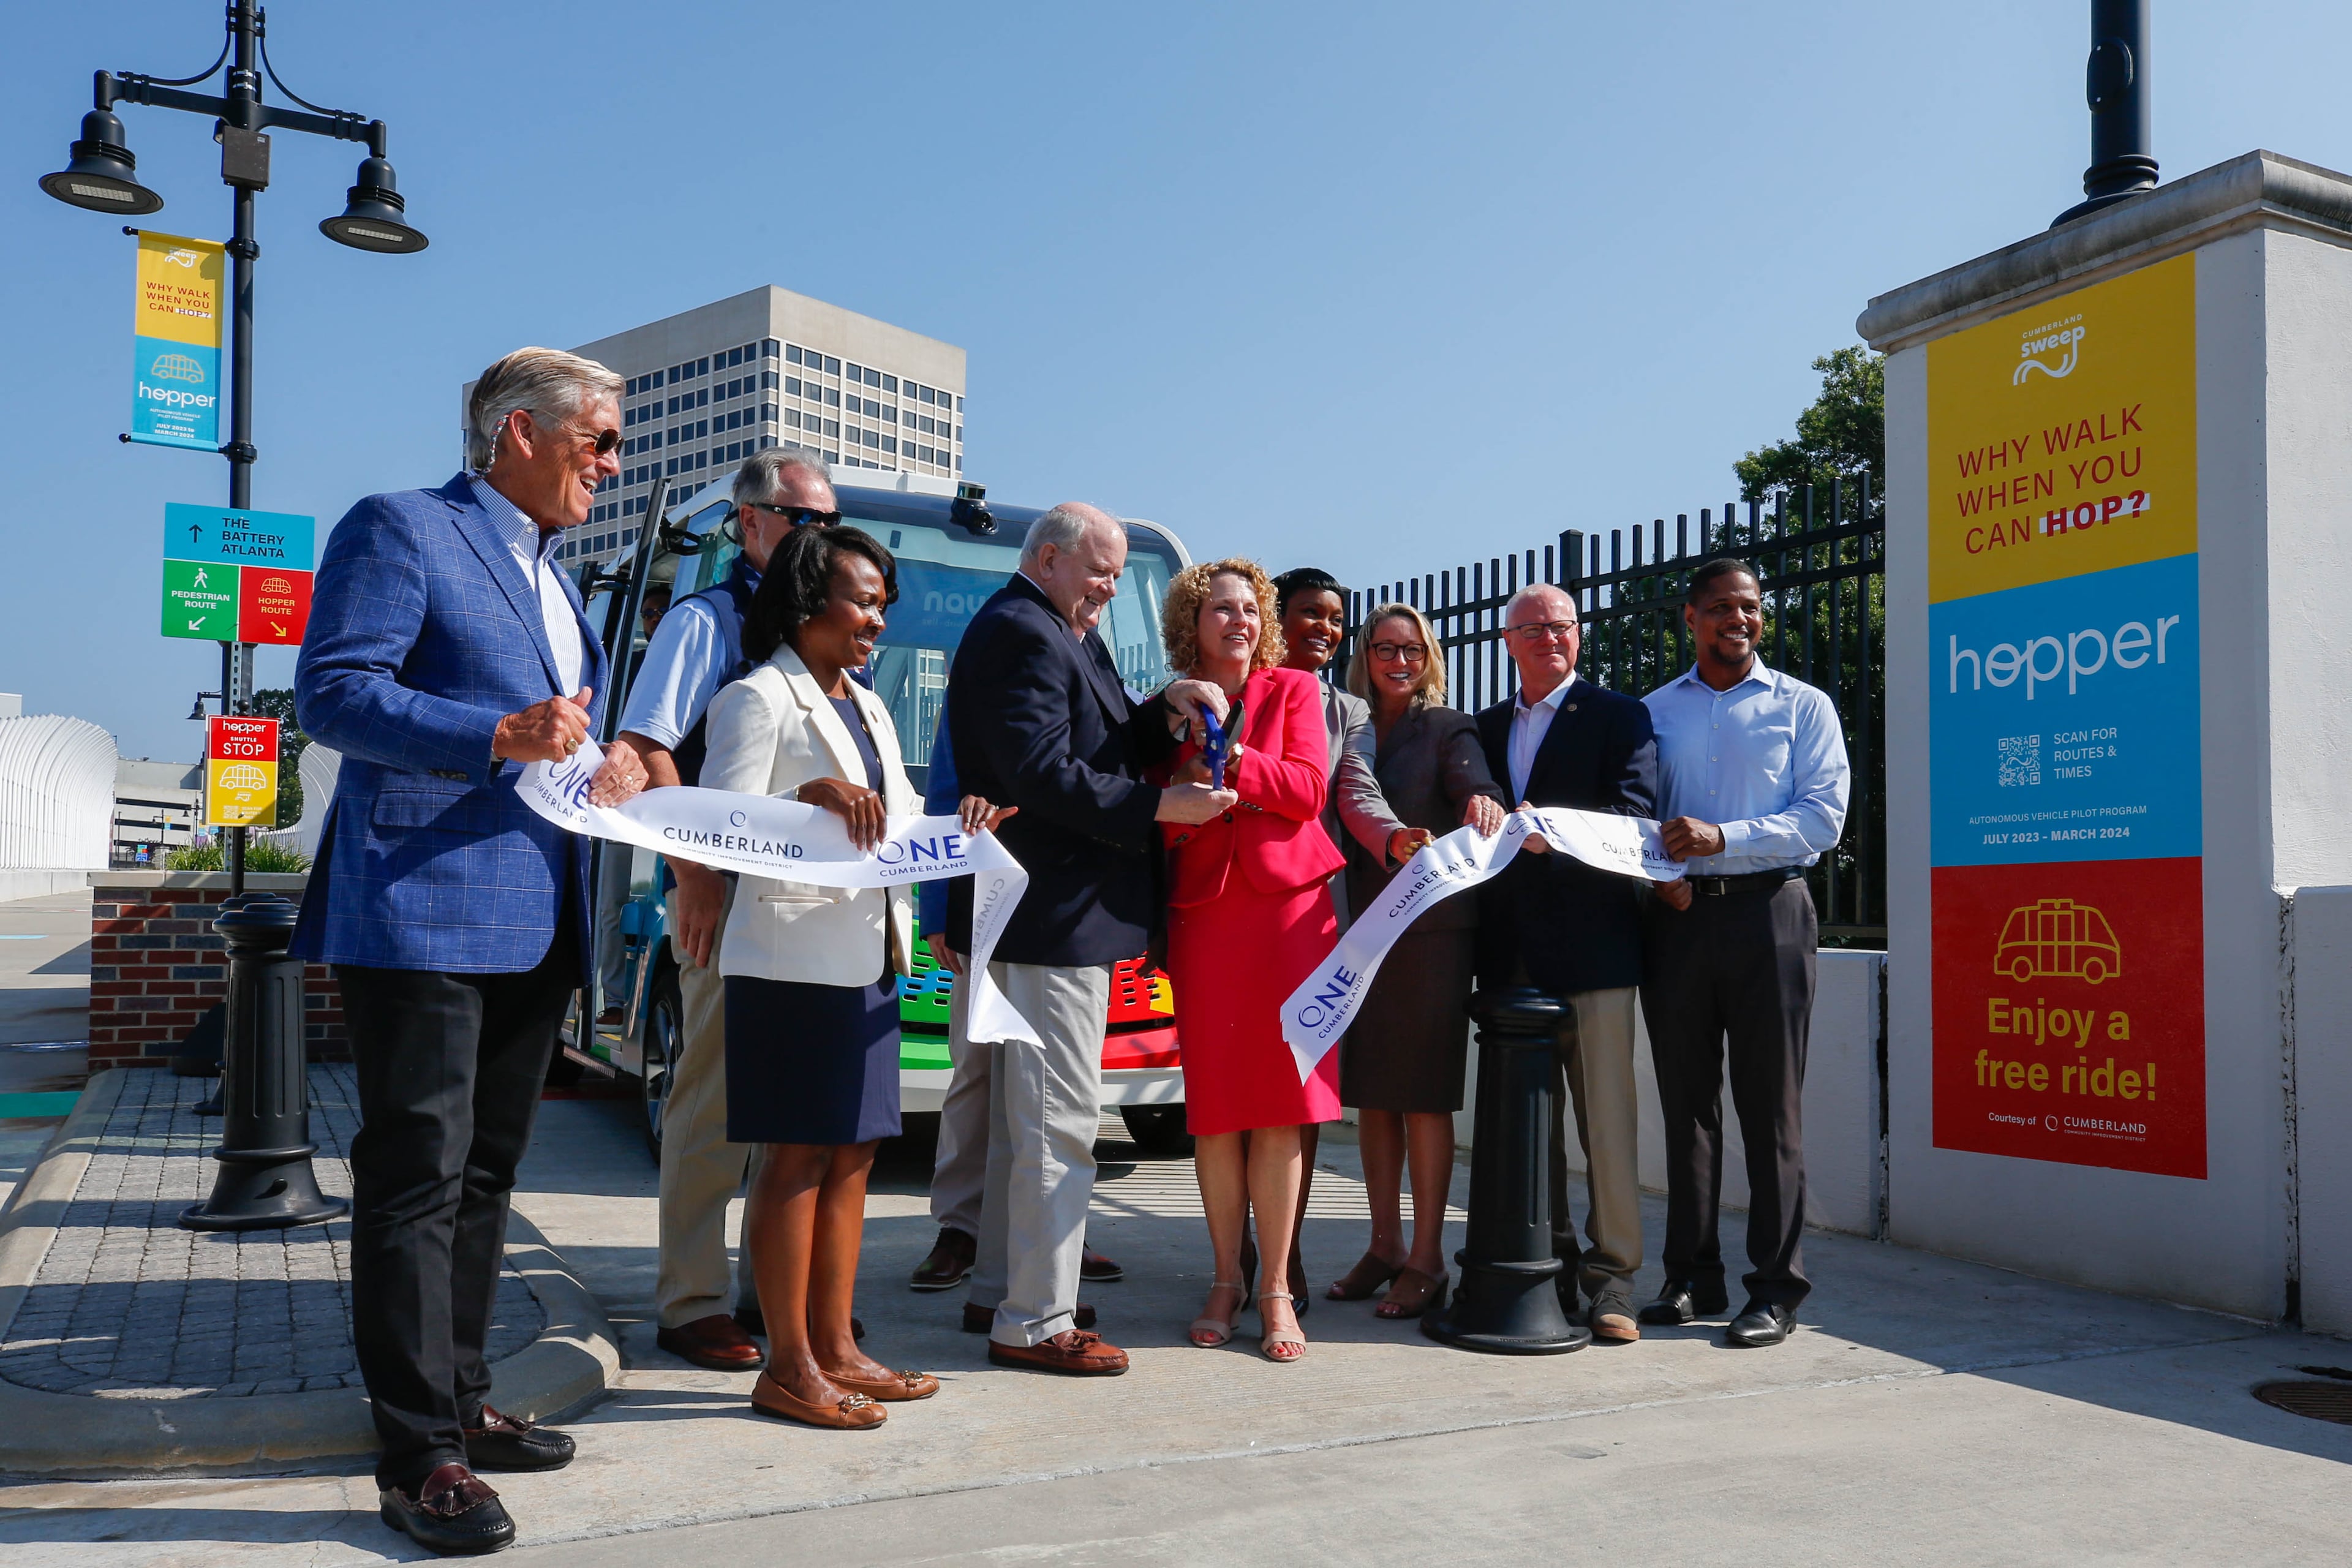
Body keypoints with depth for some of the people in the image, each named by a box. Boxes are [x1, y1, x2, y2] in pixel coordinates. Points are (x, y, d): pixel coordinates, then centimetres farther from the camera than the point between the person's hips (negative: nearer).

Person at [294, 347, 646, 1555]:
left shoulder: (552, 577, 21)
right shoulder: (398, 530, -5)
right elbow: (331, 691, -15)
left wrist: (601, 771, 9)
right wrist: (499, 737, -25)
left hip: (533, 927, 9)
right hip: (422, 917, -9)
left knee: (483, 1175, 15)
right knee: (418, 1177, -5)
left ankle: (461, 1407, 27)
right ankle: (418, 1459, 2)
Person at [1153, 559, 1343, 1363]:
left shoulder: (1294, 689, 9)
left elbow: (1308, 787, -4)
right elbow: (1159, 824, 8)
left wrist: (1228, 759, -13)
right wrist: (1184, 787, -12)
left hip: (1286, 903, -1)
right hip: (1204, 911, 1)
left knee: (1279, 1097, -3)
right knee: (1214, 1101, 1)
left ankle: (1276, 1288, 4)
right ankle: (1226, 1278, 14)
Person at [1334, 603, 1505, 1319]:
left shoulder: (1448, 729, 2)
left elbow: (1472, 780, -19)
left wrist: (1484, 802, -40)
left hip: (1431, 928, -4)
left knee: (1423, 1094, -2)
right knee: (1371, 1092, 9)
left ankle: (1426, 1259, 6)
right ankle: (1385, 1245, 21)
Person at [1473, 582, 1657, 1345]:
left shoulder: (1618, 717, 3)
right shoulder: (1486, 728, 18)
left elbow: (1635, 811, -10)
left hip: (1592, 945, -5)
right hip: (1511, 951, 5)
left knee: (1605, 1116, -4)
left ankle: (1613, 1271, 4)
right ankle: (1551, 1262, 20)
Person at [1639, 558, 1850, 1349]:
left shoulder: (1802, 706, 8)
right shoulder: (1654, 711, 16)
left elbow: (1823, 816, -2)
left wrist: (1723, 837, -14)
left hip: (1766, 910, -3)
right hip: (1677, 917, 3)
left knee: (1769, 1103, -3)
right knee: (1686, 1099, 6)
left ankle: (1776, 1288, 4)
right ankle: (1692, 1278, 14)